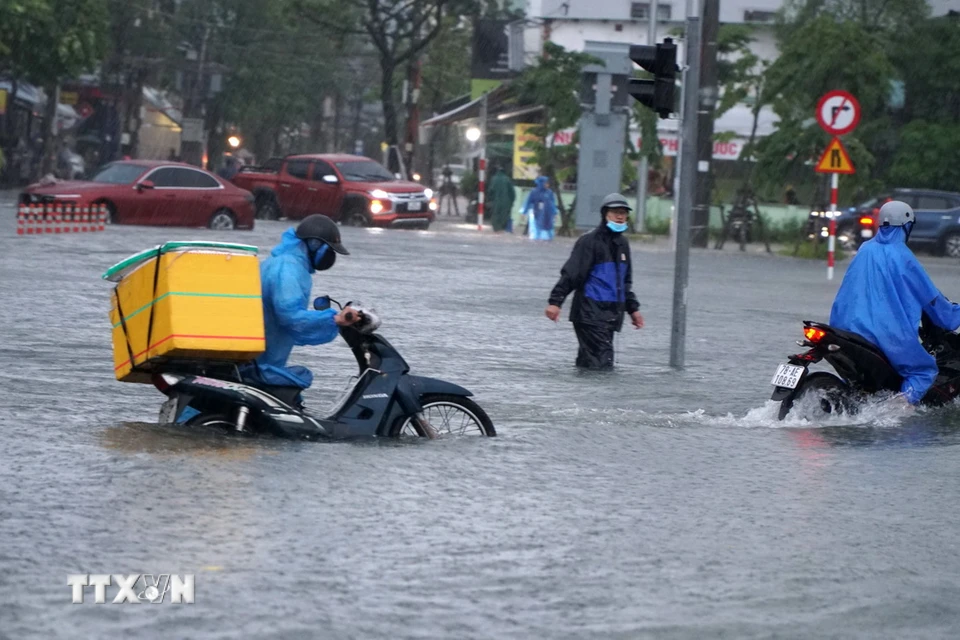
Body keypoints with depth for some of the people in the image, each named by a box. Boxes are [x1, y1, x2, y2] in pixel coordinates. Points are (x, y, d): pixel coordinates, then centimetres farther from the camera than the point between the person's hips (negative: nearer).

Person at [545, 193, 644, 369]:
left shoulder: (622, 244, 18)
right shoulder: (590, 241, -7)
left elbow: (626, 281, 29)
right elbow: (570, 273, -11)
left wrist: (633, 308, 30)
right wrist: (555, 301, -17)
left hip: (611, 313, 8)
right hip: (590, 313, -8)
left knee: (587, 361, 7)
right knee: (603, 361, -16)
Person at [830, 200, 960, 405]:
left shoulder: (865, 250, 11)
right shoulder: (902, 256, -8)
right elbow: (929, 296, -2)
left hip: (849, 326, 7)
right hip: (889, 332, -7)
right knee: (925, 371, 2)